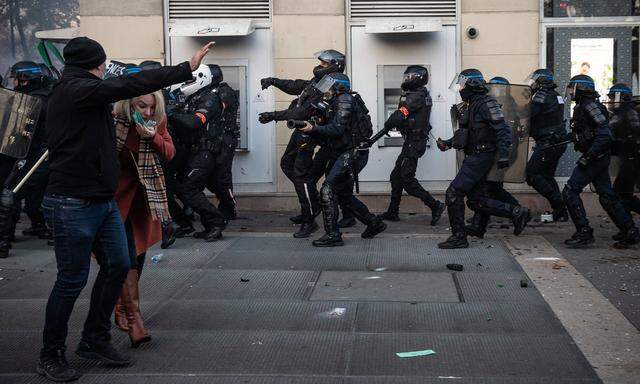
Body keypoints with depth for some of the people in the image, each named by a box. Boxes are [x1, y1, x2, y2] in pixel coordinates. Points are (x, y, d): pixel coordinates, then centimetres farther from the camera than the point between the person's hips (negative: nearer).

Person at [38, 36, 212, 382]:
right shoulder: (75, 90, -16)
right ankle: (51, 356, 15)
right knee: (72, 279, -1)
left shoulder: (78, 91, 15)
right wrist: (186, 68, -18)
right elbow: (131, 85, -21)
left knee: (117, 266, 12)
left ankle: (95, 341, 26)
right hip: (73, 204, -10)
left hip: (103, 200, 10)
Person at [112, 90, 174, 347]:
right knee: (127, 256, -13)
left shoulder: (157, 122, -4)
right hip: (118, 195, -5)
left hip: (145, 196, 5)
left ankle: (122, 306, 31)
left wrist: (153, 137, -22)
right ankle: (134, 319, -15)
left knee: (139, 252, 12)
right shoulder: (113, 121, -17)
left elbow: (170, 153, -4)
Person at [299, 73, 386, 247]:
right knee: (344, 194, 17)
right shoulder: (333, 104, 18)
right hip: (342, 154, 10)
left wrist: (313, 129, -24)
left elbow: (337, 129, -21)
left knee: (328, 190, -15)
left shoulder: (345, 100, -11)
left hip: (352, 153, -10)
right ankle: (374, 223, 28)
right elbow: (328, 132, 15)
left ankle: (332, 235, -14)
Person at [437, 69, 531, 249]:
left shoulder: (486, 104, -13)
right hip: (474, 156, 10)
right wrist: (448, 143, 15)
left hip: (481, 157, -10)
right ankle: (516, 212, 17)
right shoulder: (469, 105, 16)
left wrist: (503, 154, -27)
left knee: (453, 193, -10)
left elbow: (503, 130, -19)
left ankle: (458, 237, -2)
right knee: (476, 200, 10)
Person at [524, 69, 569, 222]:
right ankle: (561, 213, 14)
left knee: (532, 174, -6)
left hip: (548, 143, -10)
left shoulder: (542, 96, -14)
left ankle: (557, 202, -8)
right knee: (547, 176, 15)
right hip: (559, 143, 10)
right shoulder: (556, 96, 16)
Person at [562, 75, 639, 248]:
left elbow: (604, 134, -22)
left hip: (595, 158, -10)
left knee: (570, 191, -10)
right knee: (607, 196, 11)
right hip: (599, 158, 10)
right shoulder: (582, 106, 15)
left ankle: (584, 233, -9)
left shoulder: (590, 106, -15)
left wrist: (587, 157, -24)